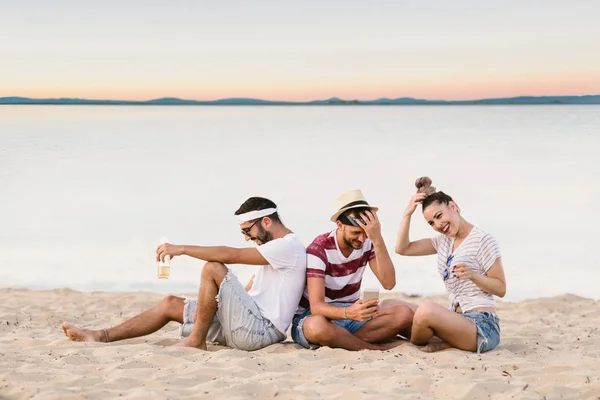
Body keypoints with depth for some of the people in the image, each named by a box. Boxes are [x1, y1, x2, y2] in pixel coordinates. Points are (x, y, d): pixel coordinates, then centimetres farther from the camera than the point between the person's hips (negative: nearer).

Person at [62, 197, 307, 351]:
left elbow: (229, 255, -20)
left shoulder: (288, 246, -12)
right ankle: (100, 336, 7)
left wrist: (180, 249, -16)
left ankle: (196, 340, -11)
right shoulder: (274, 249, 20)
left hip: (260, 330, -10)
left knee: (213, 268, -21)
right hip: (248, 323, 10)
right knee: (171, 304, 7)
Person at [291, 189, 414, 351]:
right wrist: (348, 313, -49)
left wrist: (377, 239, -28)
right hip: (317, 316, -4)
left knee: (404, 314, -20)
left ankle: (341, 341, -19)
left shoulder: (367, 243, -5)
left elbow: (388, 283, -19)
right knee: (317, 326, -42)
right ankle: (376, 348, -19)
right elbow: (316, 306, -28)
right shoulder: (319, 249, -20)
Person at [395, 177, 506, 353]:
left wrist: (473, 275, -24)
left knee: (426, 310, -34)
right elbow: (402, 249, 14)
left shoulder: (483, 240, -7)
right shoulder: (444, 241, 16)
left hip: (483, 327, -8)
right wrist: (407, 213, 4)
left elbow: (501, 289, -7)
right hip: (459, 321, 8)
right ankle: (450, 342, -4)